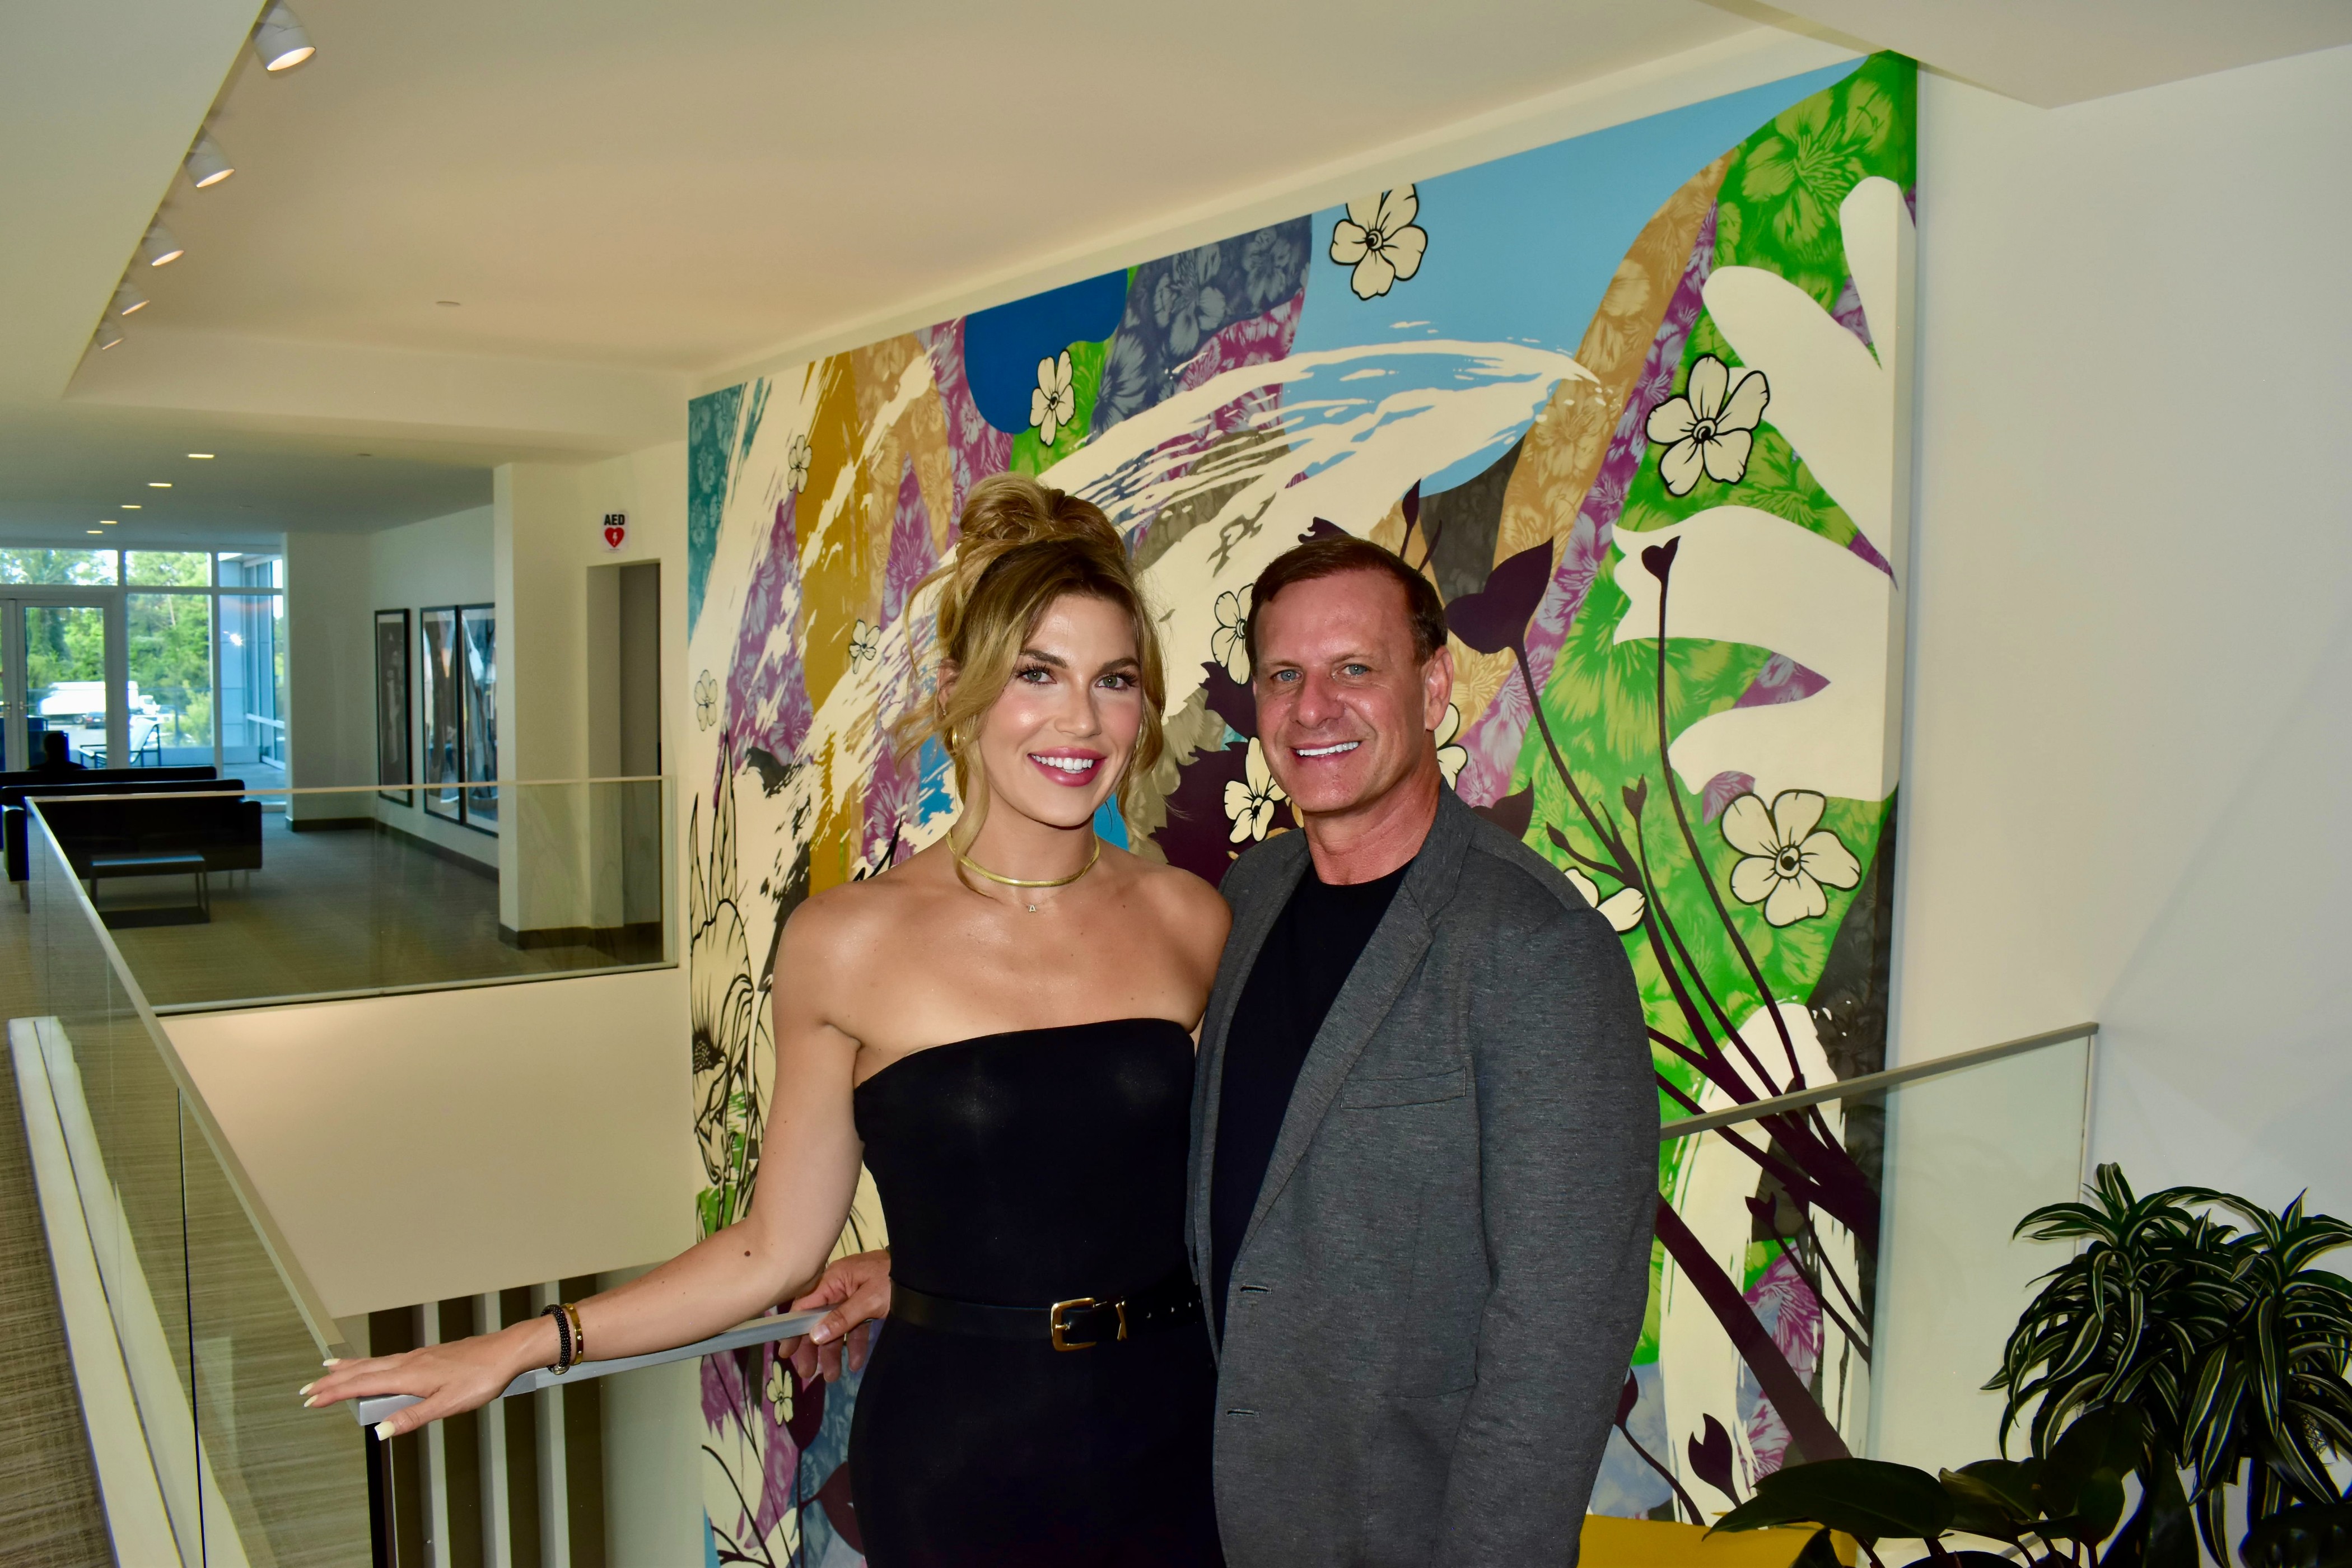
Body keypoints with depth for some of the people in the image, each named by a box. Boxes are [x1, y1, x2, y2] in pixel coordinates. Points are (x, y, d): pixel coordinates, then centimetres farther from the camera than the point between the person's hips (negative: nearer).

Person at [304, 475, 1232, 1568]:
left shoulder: (1191, 921, -3)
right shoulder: (849, 942, -10)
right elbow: (773, 1251, -3)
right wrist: (528, 1344, -4)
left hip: (1175, 1437, 3)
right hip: (957, 1453, -2)